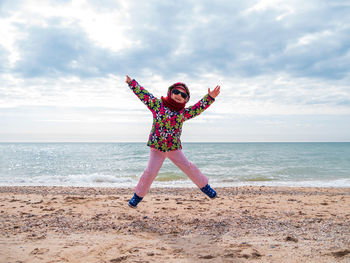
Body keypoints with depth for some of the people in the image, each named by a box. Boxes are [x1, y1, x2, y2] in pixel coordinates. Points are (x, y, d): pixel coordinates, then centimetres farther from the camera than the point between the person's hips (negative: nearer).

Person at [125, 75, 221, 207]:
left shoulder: (183, 112, 3)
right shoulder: (157, 104, -1)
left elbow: (198, 107, 0)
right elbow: (144, 94, 2)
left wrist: (210, 97, -9)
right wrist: (131, 82, 2)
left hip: (174, 148, 2)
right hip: (156, 148, -2)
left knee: (189, 167, 5)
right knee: (150, 172, -3)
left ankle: (204, 185, 26)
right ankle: (138, 195, 17)